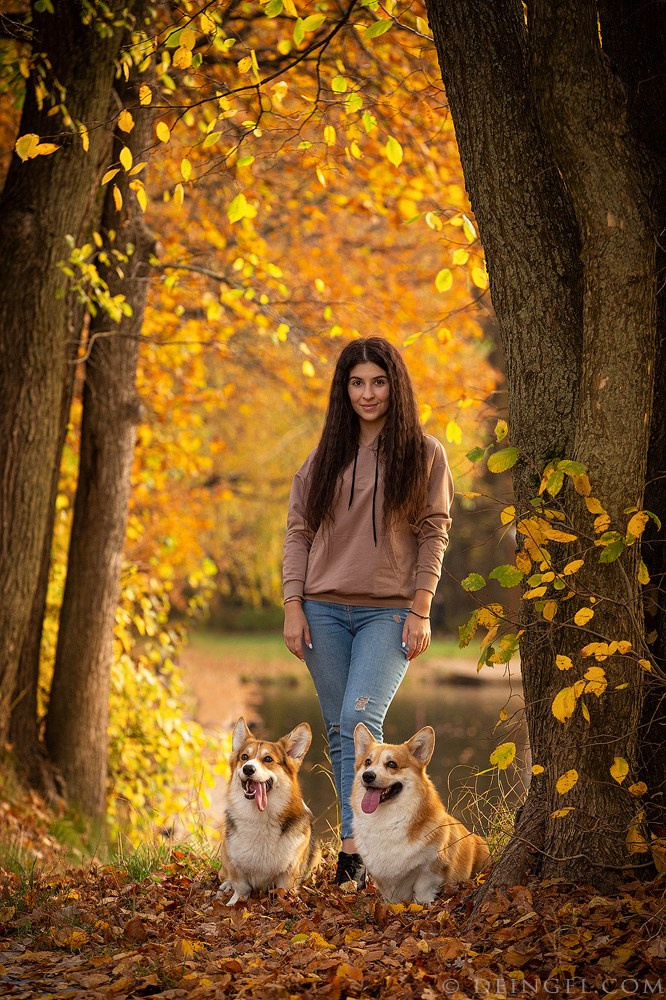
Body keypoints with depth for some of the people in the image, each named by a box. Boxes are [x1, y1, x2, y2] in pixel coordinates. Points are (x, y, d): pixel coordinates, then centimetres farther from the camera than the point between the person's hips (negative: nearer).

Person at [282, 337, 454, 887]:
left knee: (361, 719, -20)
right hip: (325, 611, 4)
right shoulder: (324, 458, 12)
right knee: (340, 731, 4)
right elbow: (298, 532, 10)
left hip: (390, 612, -4)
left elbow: (434, 534, 0)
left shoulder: (425, 454, 4)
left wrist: (420, 610, -8)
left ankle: (354, 847, -21)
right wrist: (293, 607, 0)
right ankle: (364, 835, 11)